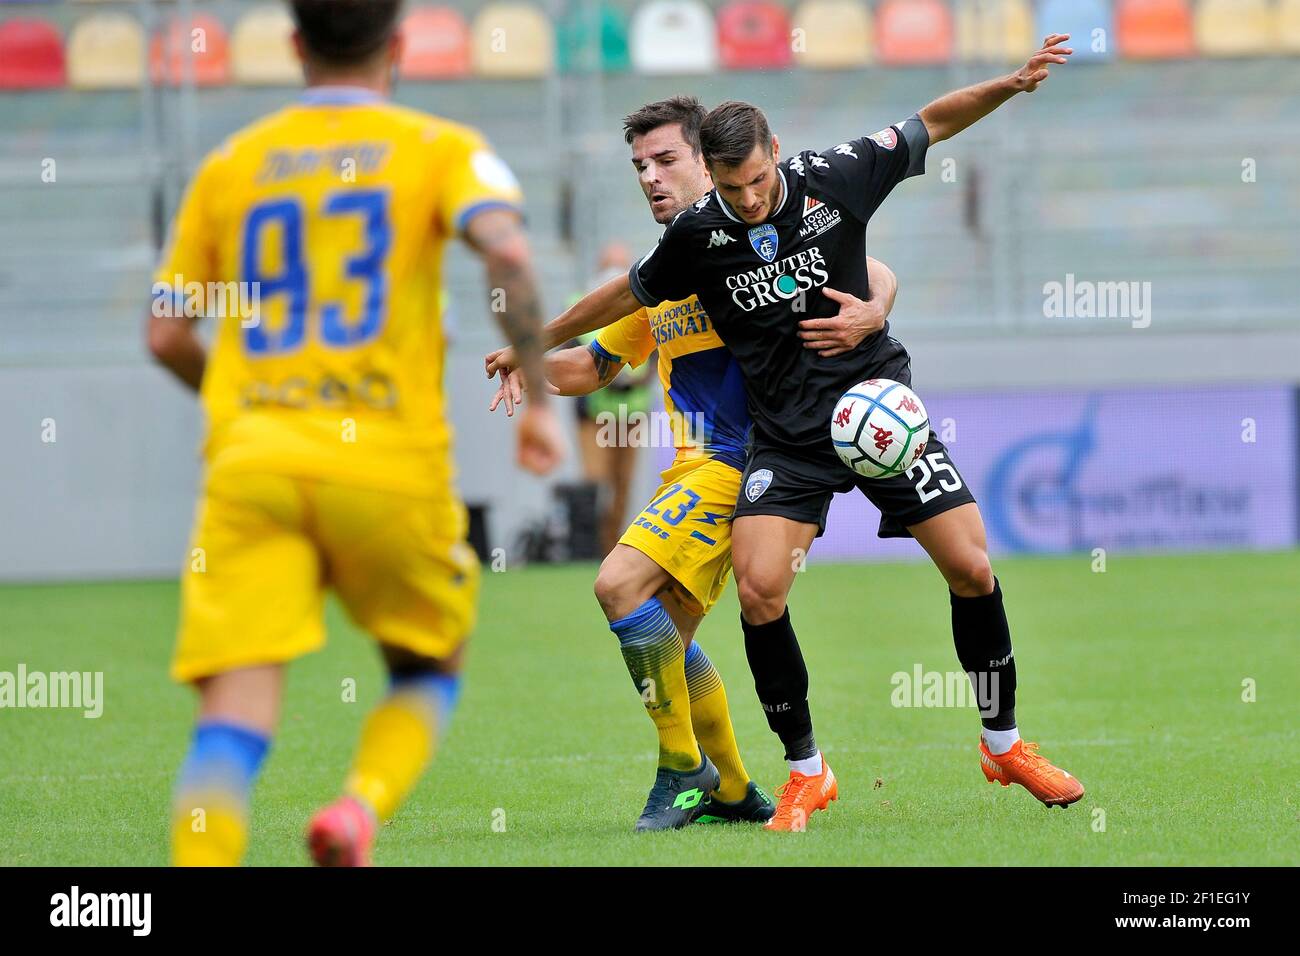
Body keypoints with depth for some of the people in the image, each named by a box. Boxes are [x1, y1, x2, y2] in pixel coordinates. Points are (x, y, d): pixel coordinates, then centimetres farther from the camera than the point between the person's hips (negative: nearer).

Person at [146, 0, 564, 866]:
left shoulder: (230, 167, 15)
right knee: (430, 670, 21)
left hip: (251, 463, 1)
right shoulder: (440, 150, 6)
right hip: (391, 461, -1)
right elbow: (507, 251, -14)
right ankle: (360, 811, -7)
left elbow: (167, 336, 17)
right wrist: (537, 400, -5)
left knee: (234, 720, -6)